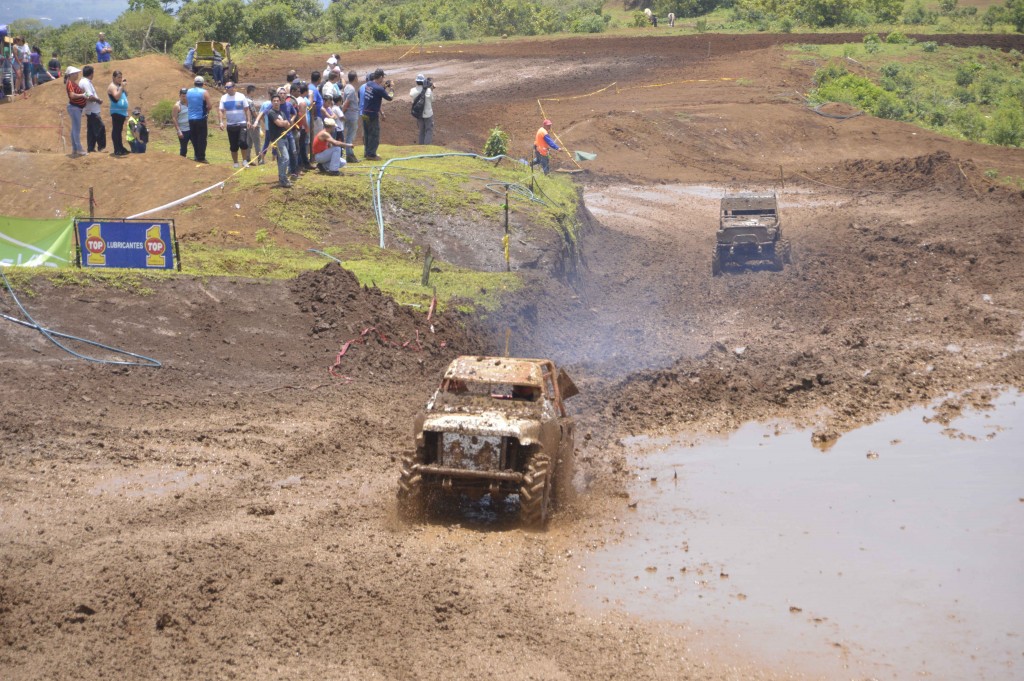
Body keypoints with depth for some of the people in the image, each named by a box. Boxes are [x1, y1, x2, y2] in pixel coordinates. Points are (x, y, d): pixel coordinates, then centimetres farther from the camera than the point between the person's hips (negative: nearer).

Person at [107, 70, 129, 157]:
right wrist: (121, 87, -25)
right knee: (116, 130, -9)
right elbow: (117, 96, -23)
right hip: (116, 111, -9)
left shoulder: (119, 86, 17)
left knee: (119, 130, 15)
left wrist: (125, 86, 3)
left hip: (123, 111, 9)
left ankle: (121, 148, 21)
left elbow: (126, 94, 14)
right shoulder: (112, 86, -10)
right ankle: (117, 151, -12)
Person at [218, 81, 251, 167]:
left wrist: (248, 120, -4)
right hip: (230, 125, 2)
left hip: (242, 124, -2)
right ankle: (235, 163, 16)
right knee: (233, 146, 5)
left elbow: (246, 109, 3)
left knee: (243, 142, -17)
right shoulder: (224, 98, 3)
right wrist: (221, 122, -11)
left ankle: (245, 161, -2)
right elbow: (221, 111, 2)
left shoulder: (241, 96, 0)